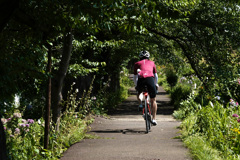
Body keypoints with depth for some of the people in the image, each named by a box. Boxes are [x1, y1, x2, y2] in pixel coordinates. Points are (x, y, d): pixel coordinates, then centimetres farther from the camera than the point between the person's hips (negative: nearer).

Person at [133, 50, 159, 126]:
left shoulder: (137, 63, 28)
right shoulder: (152, 63, 30)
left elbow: (135, 76, 30)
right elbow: (155, 75, 36)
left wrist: (136, 85, 44)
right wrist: (156, 84, 50)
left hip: (141, 79, 0)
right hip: (150, 78, 0)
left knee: (139, 93, 34)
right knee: (153, 100, 13)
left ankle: (140, 104, 8)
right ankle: (154, 119, 12)